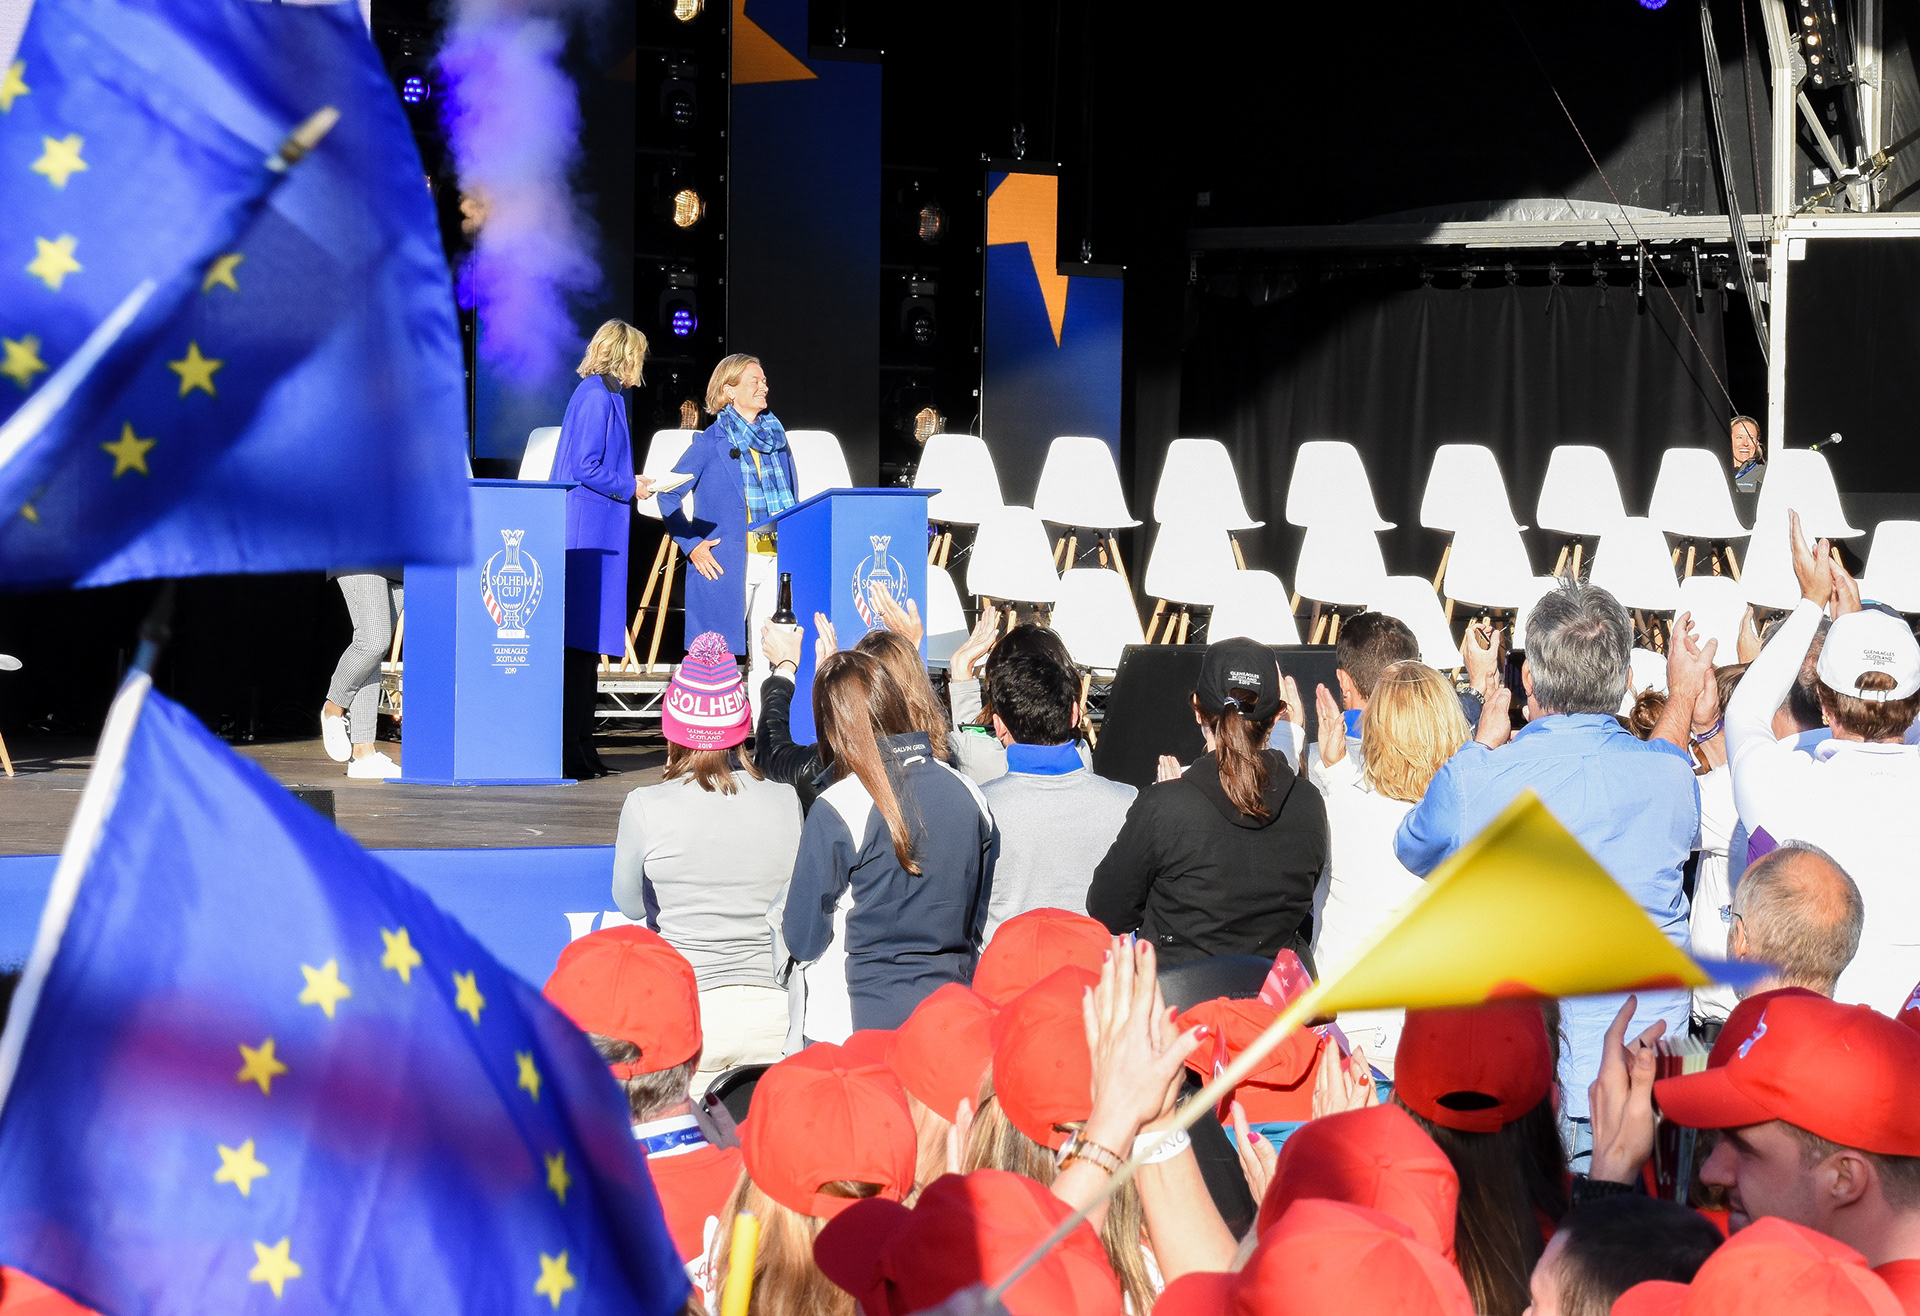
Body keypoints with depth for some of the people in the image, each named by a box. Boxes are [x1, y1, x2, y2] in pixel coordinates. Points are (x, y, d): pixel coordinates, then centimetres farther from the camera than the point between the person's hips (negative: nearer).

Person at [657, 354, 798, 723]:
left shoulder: (776, 437, 14)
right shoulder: (712, 442, -1)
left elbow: (791, 495, 23)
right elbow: (669, 495, -1)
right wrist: (692, 545, -8)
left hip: (774, 561, 5)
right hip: (728, 561, -5)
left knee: (765, 652, 5)